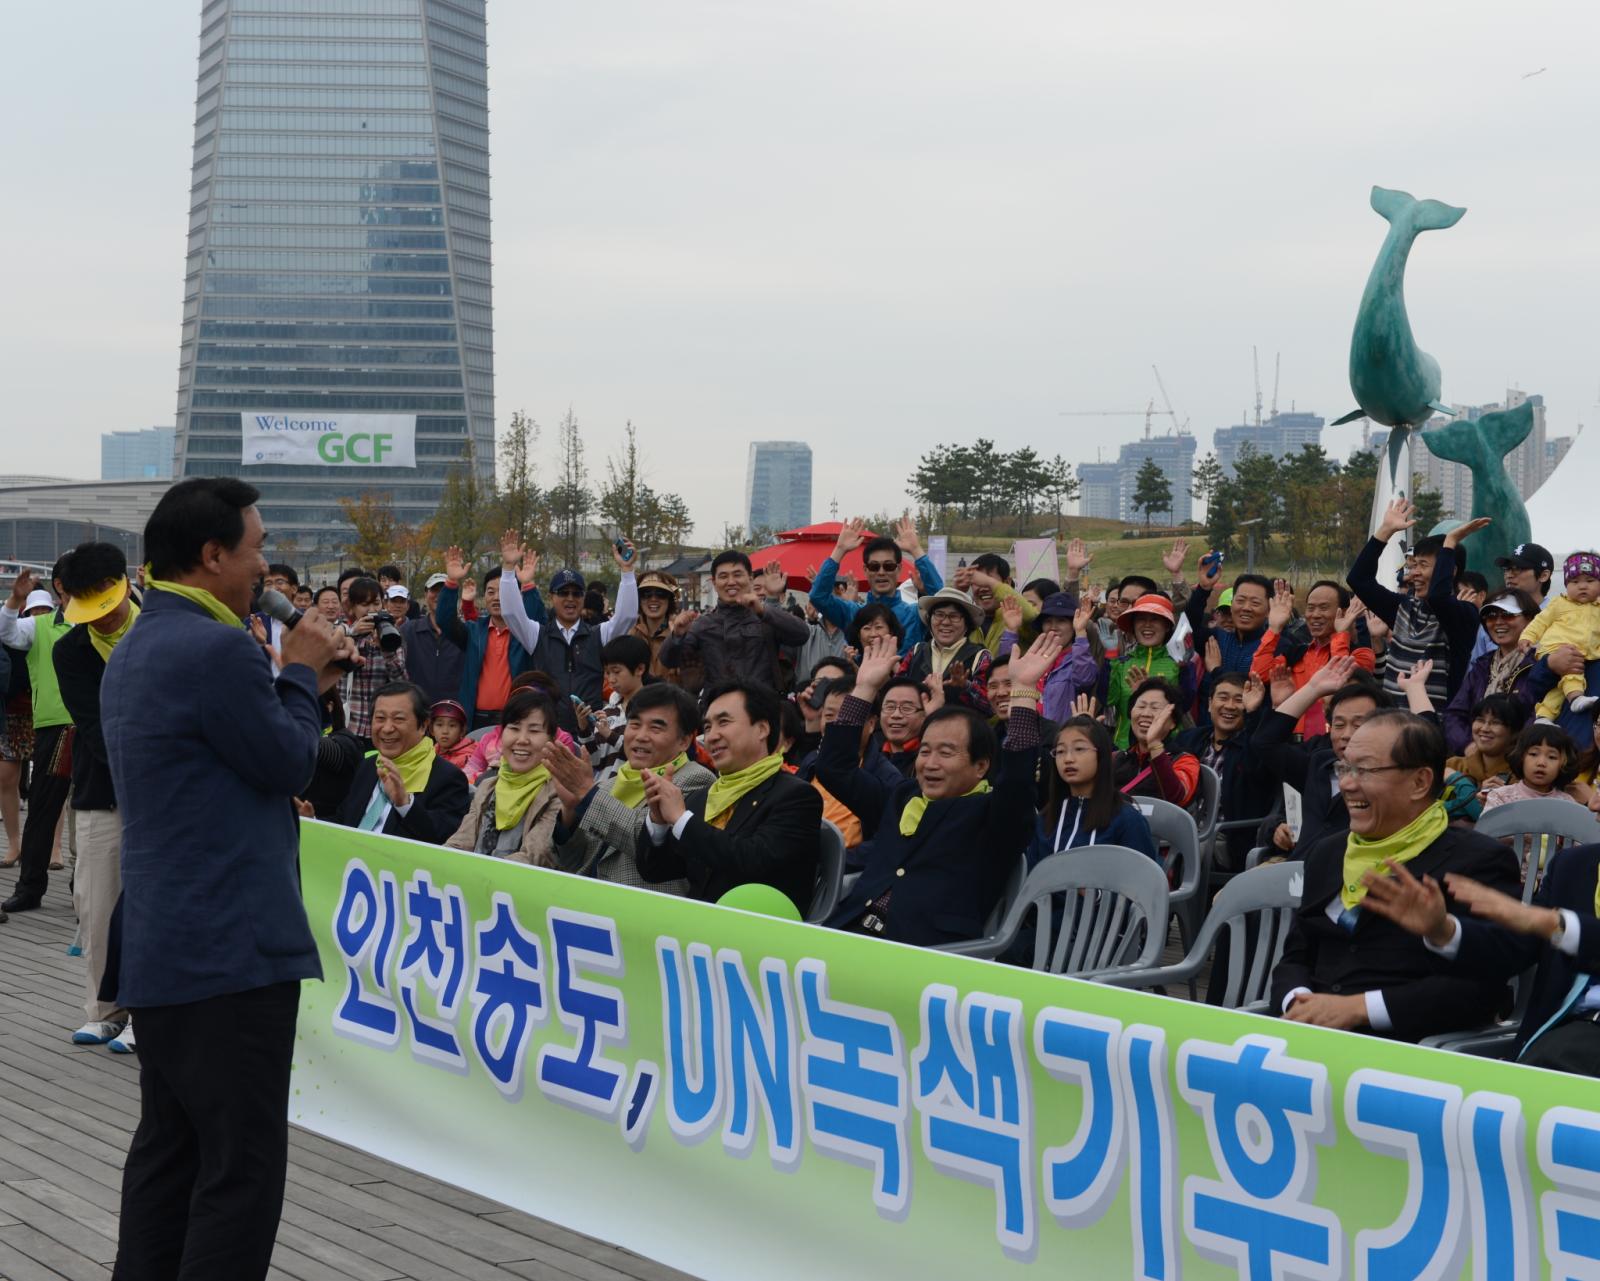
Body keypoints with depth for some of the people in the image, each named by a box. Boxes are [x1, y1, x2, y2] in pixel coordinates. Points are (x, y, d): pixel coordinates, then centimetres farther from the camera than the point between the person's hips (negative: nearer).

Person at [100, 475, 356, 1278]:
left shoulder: (135, 651, 16)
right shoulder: (216, 647, -17)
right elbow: (289, 762, -10)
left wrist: (300, 681, 15)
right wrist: (299, 674, 5)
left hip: (159, 951, 10)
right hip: (232, 949, -10)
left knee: (168, 1152, 15)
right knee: (242, 1167, -7)